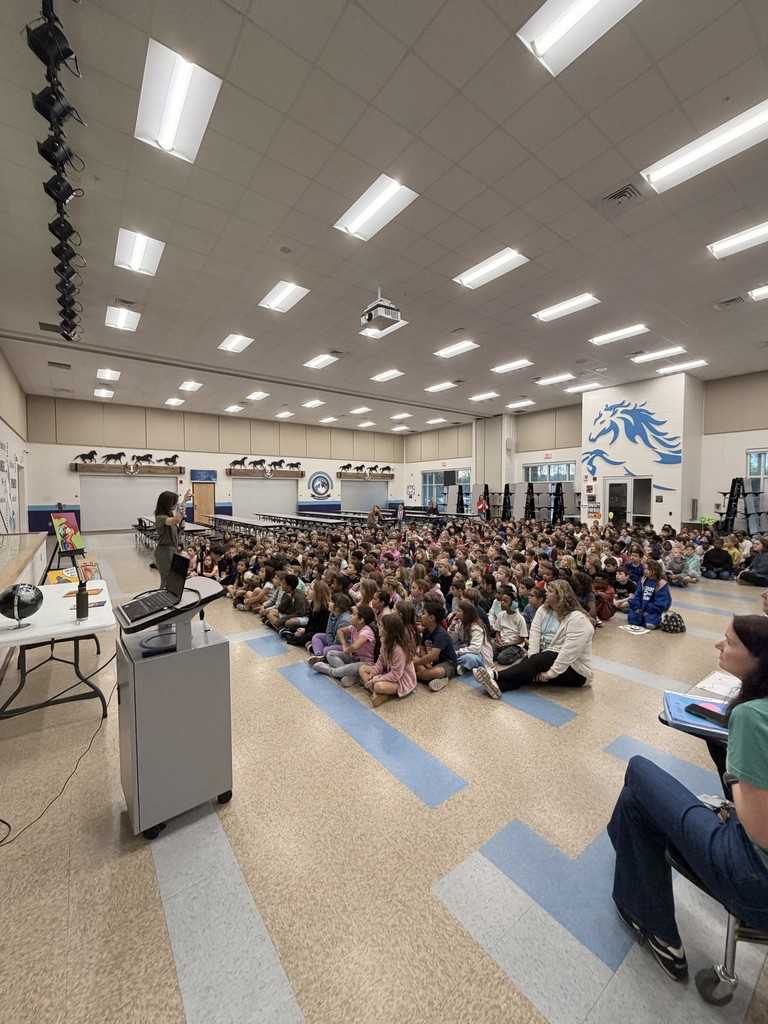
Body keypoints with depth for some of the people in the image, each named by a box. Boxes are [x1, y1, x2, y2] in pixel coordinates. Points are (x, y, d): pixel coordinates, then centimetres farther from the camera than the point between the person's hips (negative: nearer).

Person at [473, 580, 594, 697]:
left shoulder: (578, 619, -21)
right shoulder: (543, 610, 2)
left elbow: (569, 652, -28)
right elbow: (534, 634, -8)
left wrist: (550, 673, -29)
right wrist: (533, 661, -19)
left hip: (576, 670, -6)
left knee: (541, 659, -29)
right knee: (527, 661, -21)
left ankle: (495, 676, -36)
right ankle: (498, 685, -45)